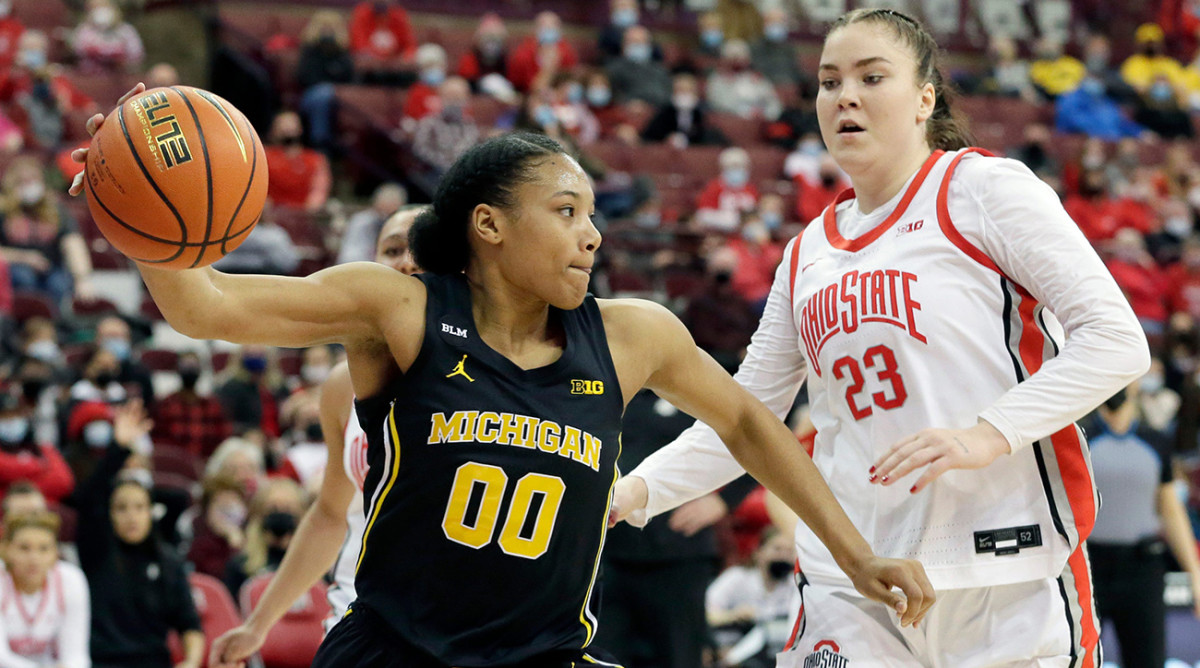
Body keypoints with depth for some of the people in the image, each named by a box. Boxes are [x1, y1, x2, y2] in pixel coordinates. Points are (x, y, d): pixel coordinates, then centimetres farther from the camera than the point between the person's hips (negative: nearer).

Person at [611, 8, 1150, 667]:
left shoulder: (982, 187, -1)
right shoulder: (808, 254, 17)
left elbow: (1116, 340, -9)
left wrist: (989, 434, -21)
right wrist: (636, 492, 4)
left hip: (1008, 580, -5)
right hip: (850, 586, 5)